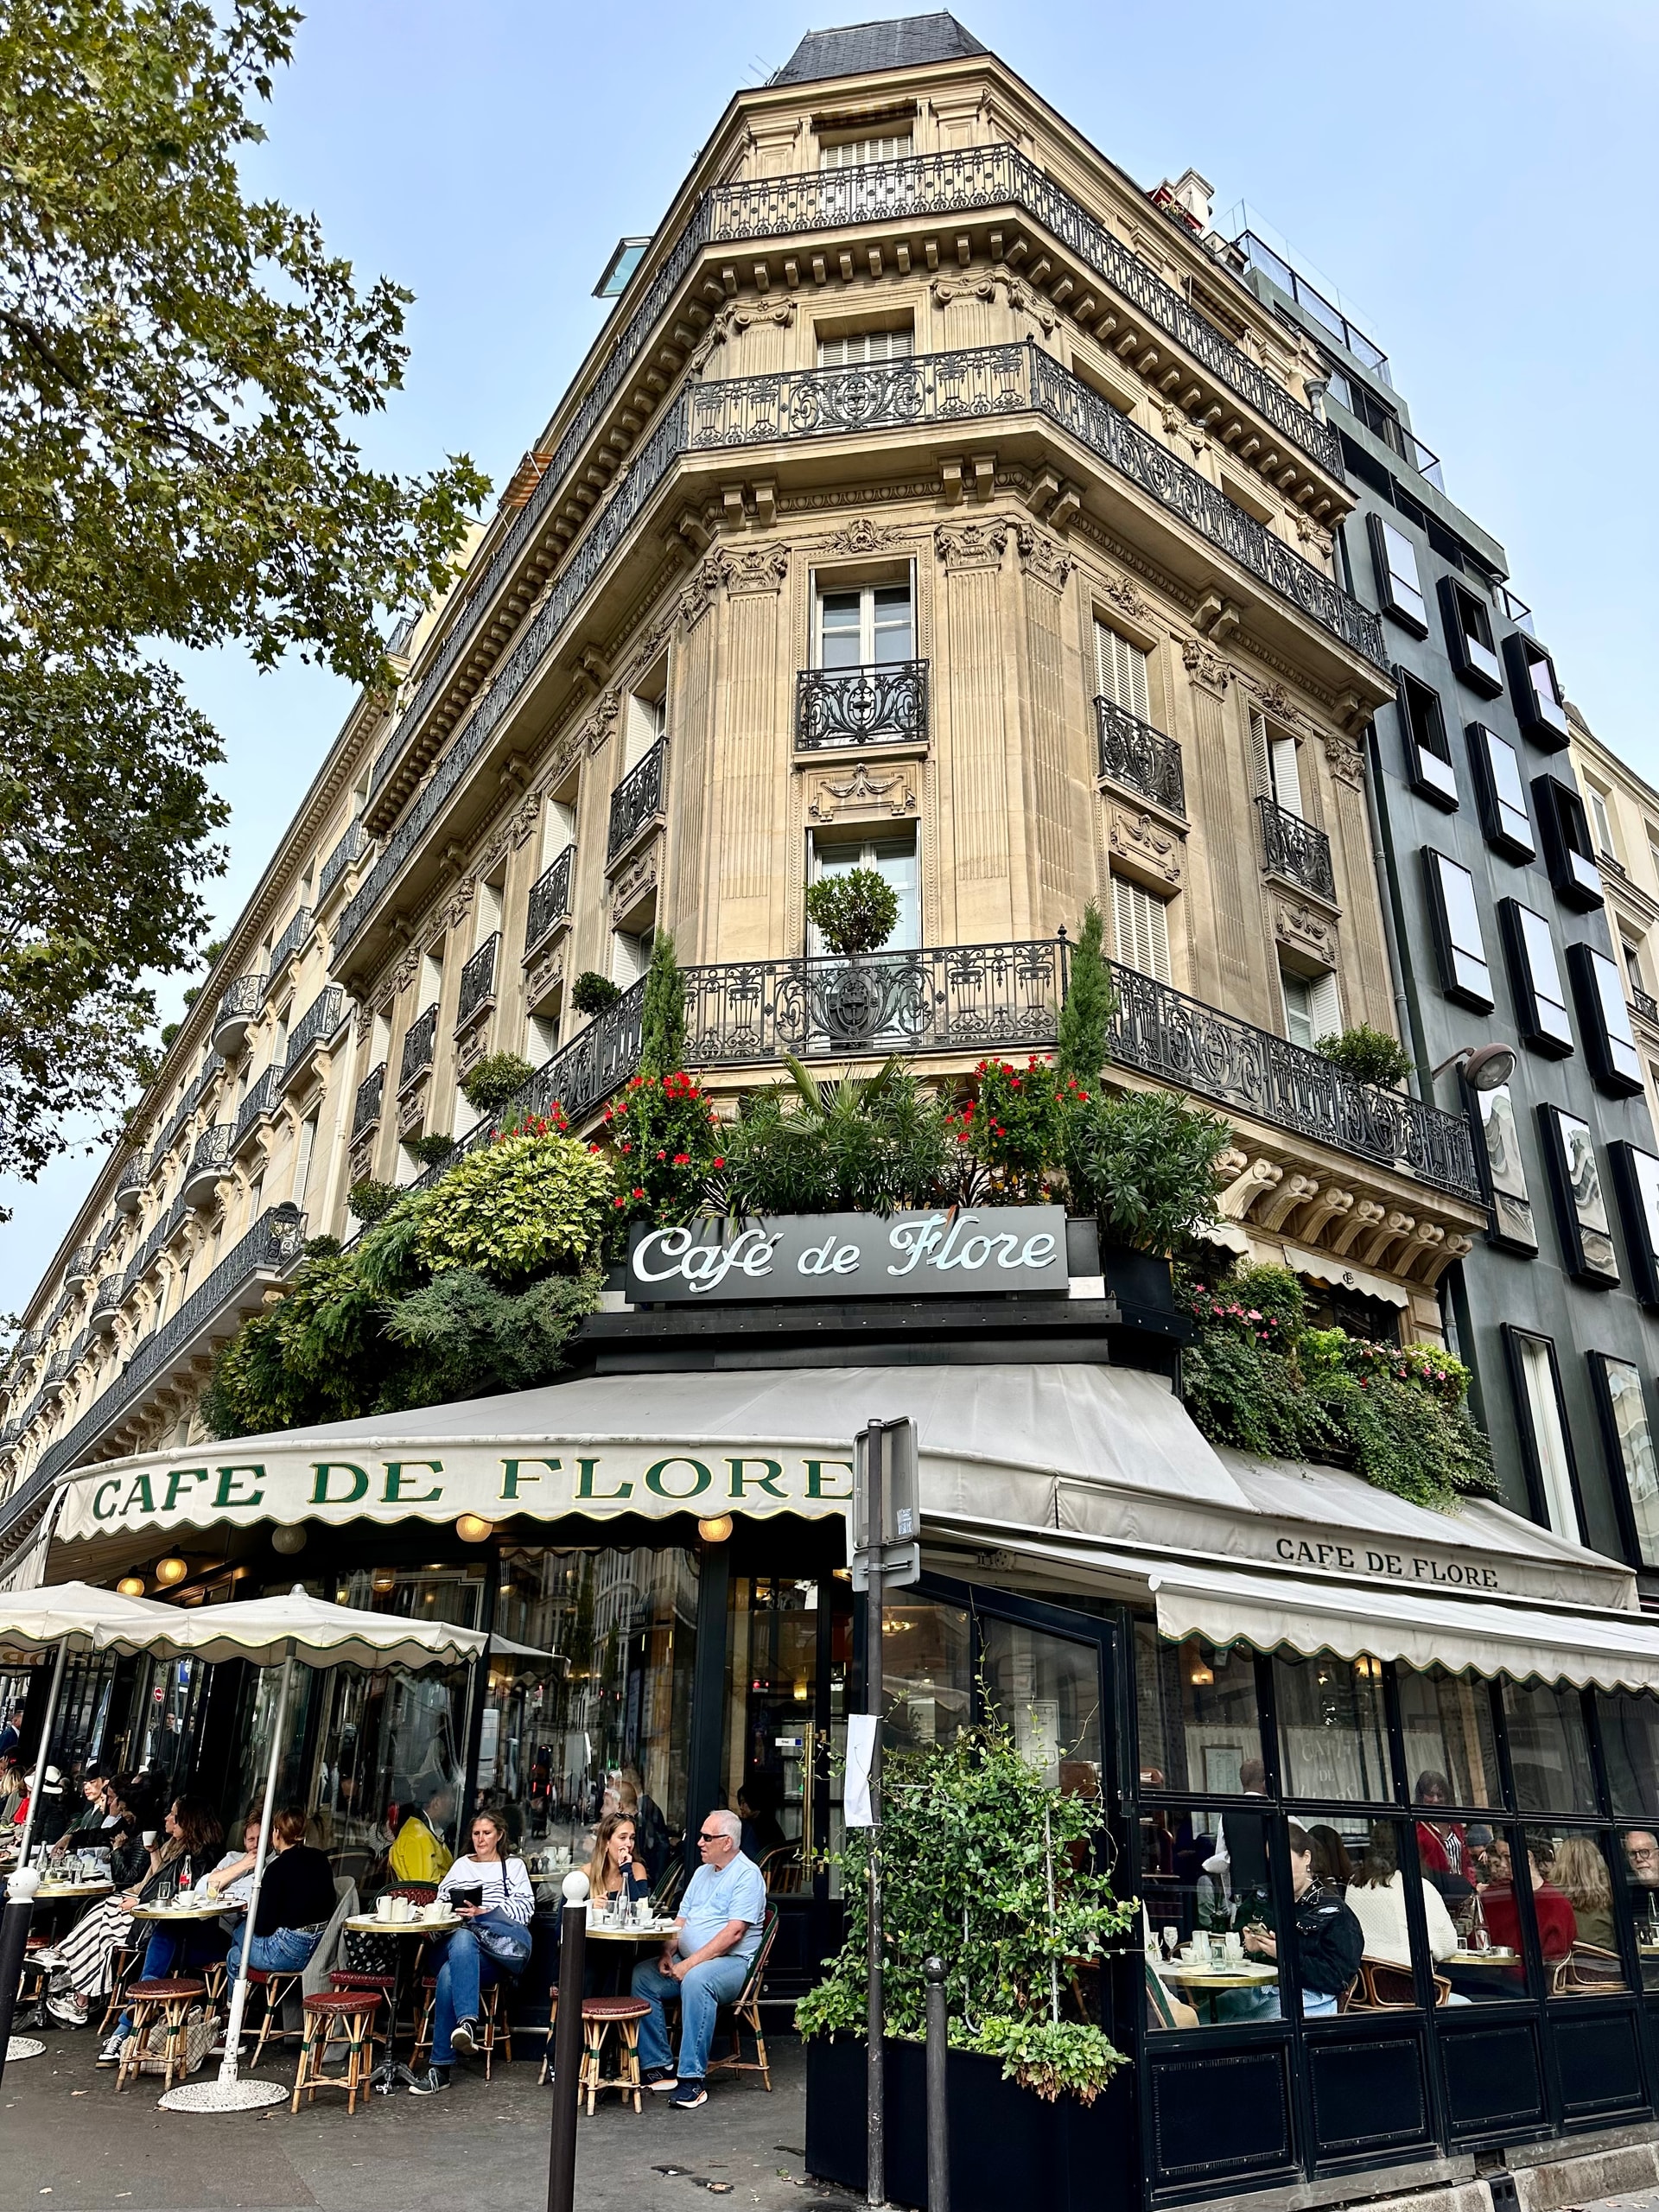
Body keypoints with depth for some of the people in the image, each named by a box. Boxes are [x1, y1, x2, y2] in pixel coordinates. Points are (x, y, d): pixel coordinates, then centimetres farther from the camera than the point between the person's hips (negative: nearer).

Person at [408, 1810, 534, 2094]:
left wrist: (483, 1914, -10)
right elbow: (441, 1901, 17)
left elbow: (525, 1908, 4)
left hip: (505, 1946, -2)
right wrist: (454, 1911, -8)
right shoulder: (462, 1865, 28)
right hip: (458, 1941, 2)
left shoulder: (514, 1865, 18)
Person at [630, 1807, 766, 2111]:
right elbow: (681, 1920, 17)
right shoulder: (702, 1872, 18)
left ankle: (692, 2079, -31)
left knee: (696, 1980, -37)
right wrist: (667, 1954, -2)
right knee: (642, 1975, -12)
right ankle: (659, 2066, -8)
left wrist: (690, 1963, -21)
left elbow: (734, 1932, -18)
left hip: (732, 1962, -8)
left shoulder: (747, 1875, -9)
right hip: (689, 1960, 8)